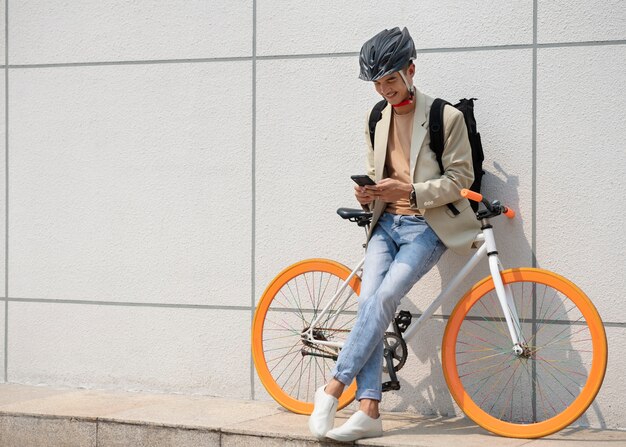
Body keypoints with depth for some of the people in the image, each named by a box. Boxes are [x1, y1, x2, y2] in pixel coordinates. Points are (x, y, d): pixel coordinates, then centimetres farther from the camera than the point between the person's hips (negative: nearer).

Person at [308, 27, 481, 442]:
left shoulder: (446, 117, -7)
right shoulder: (376, 120, 11)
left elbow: (460, 178, -7)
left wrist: (409, 191, -19)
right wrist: (368, 193, -3)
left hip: (427, 226, -5)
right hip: (386, 224, 5)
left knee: (382, 300, -22)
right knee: (369, 304, -14)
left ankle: (334, 387, -17)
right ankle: (369, 411, -15)